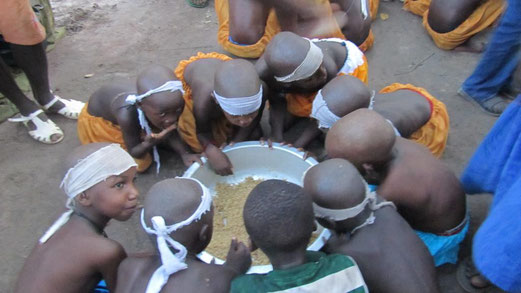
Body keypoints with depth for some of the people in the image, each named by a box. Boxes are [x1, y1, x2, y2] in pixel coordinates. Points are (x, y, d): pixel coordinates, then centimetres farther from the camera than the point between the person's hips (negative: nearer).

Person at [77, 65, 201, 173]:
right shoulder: (126, 115, -45)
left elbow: (170, 132, -14)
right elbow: (134, 153, -27)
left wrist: (185, 153, -29)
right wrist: (149, 144, -48)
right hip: (98, 120, -4)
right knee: (141, 164, -8)